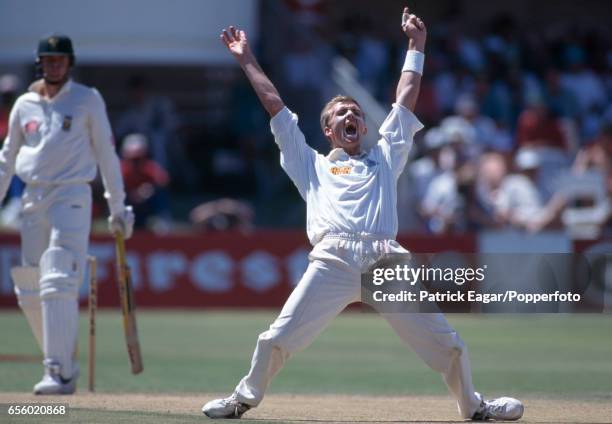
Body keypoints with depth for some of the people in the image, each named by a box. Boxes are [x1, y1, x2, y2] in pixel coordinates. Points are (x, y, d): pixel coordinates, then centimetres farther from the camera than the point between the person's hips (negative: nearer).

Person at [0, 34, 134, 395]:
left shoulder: (88, 100, 2)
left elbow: (106, 153, 2)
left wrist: (118, 207, 0)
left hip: (72, 198, -5)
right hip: (33, 200, 5)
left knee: (59, 285, -16)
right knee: (29, 292, 5)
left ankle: (60, 373, -18)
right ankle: (64, 364, 18)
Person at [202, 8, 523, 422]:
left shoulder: (384, 159, 31)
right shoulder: (312, 165, 28)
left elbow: (406, 100, 33)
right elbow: (276, 107, 28)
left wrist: (416, 47, 33)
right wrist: (248, 61, 29)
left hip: (385, 260, 1)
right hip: (332, 260, -1)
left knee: (444, 340, -4)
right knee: (278, 338, -11)